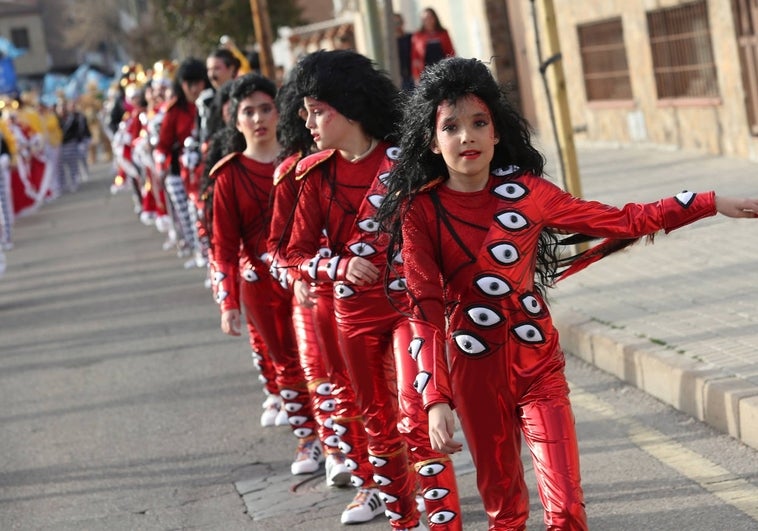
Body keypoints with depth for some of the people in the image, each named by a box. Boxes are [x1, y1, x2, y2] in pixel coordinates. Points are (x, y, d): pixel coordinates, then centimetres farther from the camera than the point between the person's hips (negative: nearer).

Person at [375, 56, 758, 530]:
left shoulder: (526, 190, -3)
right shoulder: (421, 210, -8)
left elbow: (618, 221, 6)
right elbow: (427, 312, -12)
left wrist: (711, 204, 3)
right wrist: (437, 399, -22)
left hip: (539, 365, 1)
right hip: (474, 372, -1)